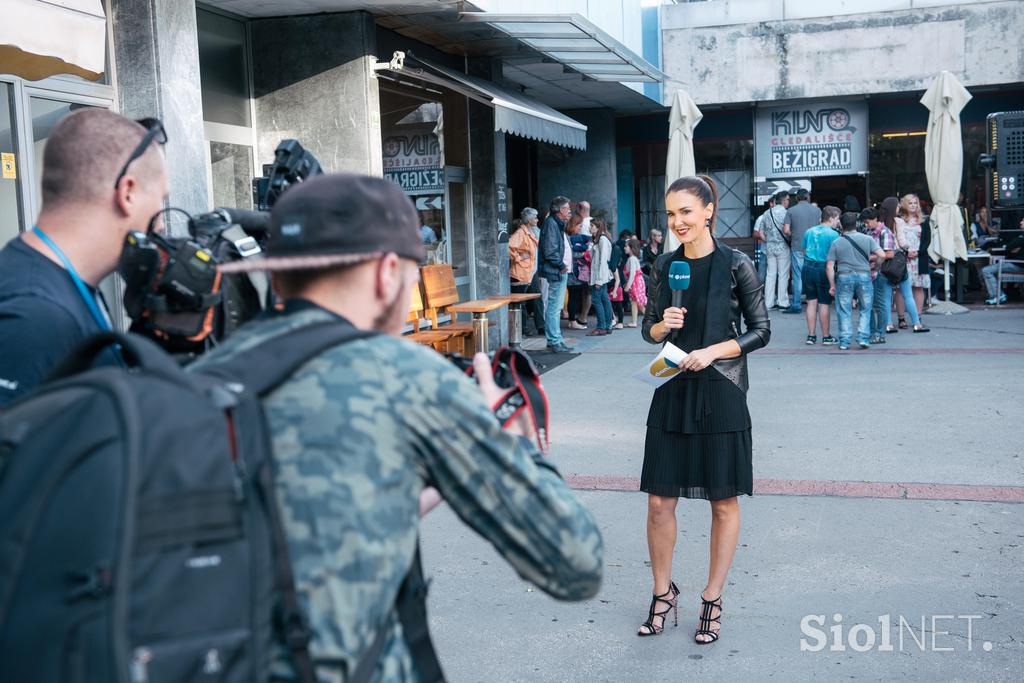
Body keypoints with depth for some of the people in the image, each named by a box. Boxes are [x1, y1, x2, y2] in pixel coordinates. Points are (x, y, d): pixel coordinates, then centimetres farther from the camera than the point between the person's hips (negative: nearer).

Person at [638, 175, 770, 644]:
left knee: (723, 502, 7)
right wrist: (663, 326, -9)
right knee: (660, 502, 4)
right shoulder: (664, 266, 5)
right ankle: (663, 593, 23)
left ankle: (712, 601, 22)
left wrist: (713, 350, -15)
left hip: (720, 394, -3)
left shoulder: (735, 265, -6)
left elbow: (761, 331, -3)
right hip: (672, 393, 4)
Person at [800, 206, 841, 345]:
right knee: (823, 304, 2)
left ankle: (811, 336, 13)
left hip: (808, 267, 5)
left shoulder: (809, 232, 8)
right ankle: (826, 337, 9)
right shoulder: (833, 234, -10)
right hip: (823, 269, -5)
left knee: (811, 302, 11)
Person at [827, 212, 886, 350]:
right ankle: (863, 338, 7)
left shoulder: (836, 243, 1)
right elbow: (882, 255, -5)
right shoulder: (867, 239, 1)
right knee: (865, 309, 13)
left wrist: (832, 285, 6)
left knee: (844, 312, 6)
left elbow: (829, 267, -1)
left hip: (844, 277, 0)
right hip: (864, 276, 1)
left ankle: (844, 342, 7)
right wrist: (869, 257, 14)